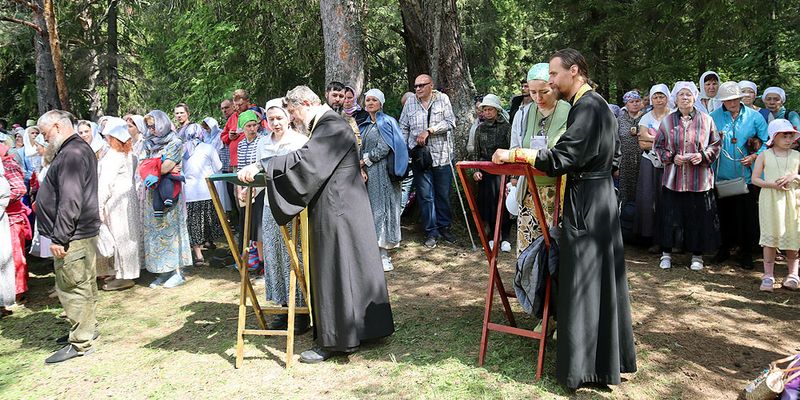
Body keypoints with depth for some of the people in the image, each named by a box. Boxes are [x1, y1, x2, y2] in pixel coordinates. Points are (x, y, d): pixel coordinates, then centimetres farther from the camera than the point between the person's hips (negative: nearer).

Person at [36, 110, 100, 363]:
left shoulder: (71, 154, -18)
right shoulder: (81, 148, 16)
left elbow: (70, 201, -25)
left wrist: (59, 237, -23)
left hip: (73, 235, -11)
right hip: (85, 230, 11)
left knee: (72, 287, -4)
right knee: (84, 284, 18)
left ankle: (80, 343, 4)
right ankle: (87, 329, 30)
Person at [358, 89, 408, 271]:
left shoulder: (386, 123, -3)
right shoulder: (364, 125, 17)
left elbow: (383, 148, -13)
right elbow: (361, 150, 11)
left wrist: (366, 160, -8)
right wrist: (361, 169, -4)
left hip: (381, 172, -7)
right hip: (367, 174, 7)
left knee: (381, 208, -5)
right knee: (370, 209, 6)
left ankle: (384, 255, -2)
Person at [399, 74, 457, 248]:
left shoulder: (442, 99, 1)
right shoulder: (410, 103, 6)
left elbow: (450, 122, -8)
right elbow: (403, 128, 12)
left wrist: (429, 131, -16)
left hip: (441, 155, -1)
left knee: (444, 194, 8)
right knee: (425, 196, 2)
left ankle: (444, 227, 24)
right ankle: (431, 232, 11)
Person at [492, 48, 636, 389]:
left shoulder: (586, 107, -17)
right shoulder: (598, 104, 14)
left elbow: (561, 158, -24)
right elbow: (613, 155, 21)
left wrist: (513, 154, -21)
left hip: (585, 204, -10)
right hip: (600, 198, 10)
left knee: (582, 282, -2)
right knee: (601, 280, 16)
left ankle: (584, 365, 8)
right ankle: (610, 356, 29)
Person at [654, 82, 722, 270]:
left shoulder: (706, 120, 4)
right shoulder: (667, 121, 5)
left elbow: (715, 145, 7)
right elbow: (658, 146, 8)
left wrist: (703, 156, -11)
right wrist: (672, 157, -9)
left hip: (699, 179, 0)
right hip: (673, 179, 0)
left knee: (698, 217, 4)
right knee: (670, 216, 3)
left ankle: (697, 255, 18)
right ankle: (666, 253, 16)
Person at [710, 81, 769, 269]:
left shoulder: (753, 116, 0)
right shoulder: (714, 117, 0)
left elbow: (767, 141, 1)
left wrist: (755, 156, -12)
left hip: (747, 175, 0)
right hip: (722, 176, 1)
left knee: (747, 215, 4)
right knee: (724, 213, 11)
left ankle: (746, 252, 18)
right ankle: (725, 247, 27)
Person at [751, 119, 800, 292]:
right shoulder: (764, 155, 1)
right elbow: (755, 179, -1)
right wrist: (773, 184, -15)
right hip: (770, 200, -2)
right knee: (770, 237, -1)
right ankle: (768, 275, 6)